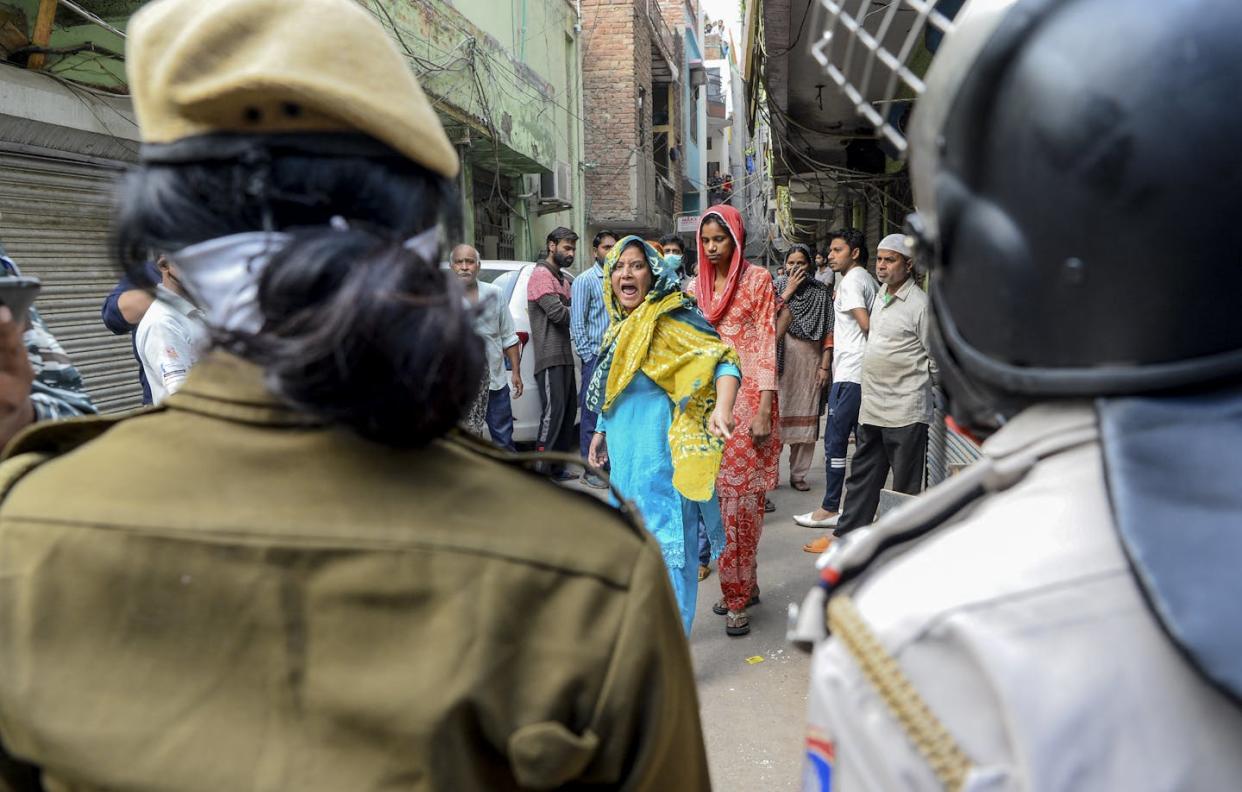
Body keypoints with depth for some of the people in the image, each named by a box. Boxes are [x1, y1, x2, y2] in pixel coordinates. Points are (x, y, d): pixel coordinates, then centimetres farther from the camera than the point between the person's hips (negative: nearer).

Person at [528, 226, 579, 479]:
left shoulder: (562, 277, 24)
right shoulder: (541, 274, -7)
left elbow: (570, 310, 19)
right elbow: (557, 312, -18)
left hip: (564, 356, 10)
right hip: (550, 357, -10)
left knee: (567, 412, 12)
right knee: (552, 413, -12)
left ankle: (557, 468, 20)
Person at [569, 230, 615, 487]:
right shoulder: (585, 280, -4)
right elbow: (577, 323, -8)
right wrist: (589, 357, -11)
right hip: (597, 357, -6)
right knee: (592, 417, -1)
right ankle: (591, 471, 5)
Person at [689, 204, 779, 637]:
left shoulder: (757, 279, -1)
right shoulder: (699, 284, 14)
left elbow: (766, 344, -5)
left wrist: (764, 410, -12)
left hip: (747, 398, -5)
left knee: (742, 495, -4)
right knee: (718, 494, 6)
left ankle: (738, 597, 4)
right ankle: (742, 587, 20)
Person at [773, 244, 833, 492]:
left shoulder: (821, 292, 6)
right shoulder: (777, 287, 5)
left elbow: (828, 332, 3)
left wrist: (825, 366, -3)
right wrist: (789, 291, -12)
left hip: (810, 362, 1)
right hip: (781, 360, -1)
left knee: (806, 417, 4)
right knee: (777, 414, -1)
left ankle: (798, 474, 13)